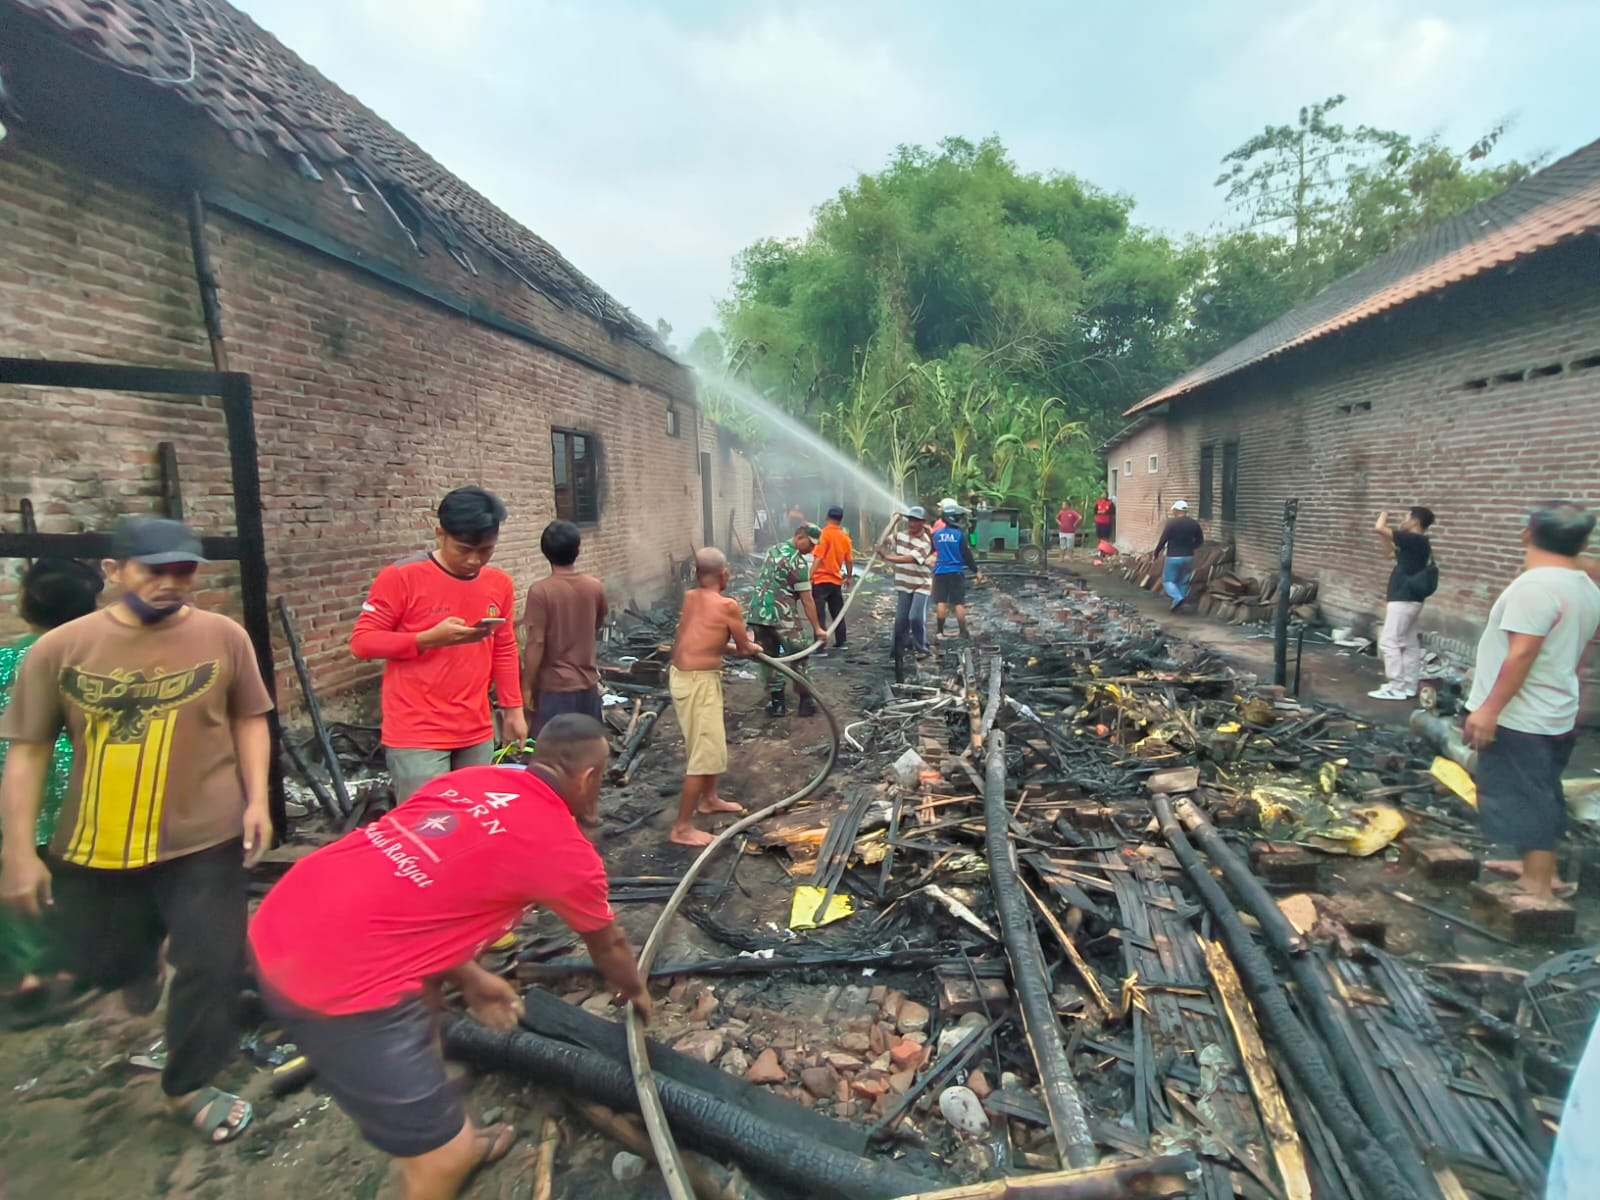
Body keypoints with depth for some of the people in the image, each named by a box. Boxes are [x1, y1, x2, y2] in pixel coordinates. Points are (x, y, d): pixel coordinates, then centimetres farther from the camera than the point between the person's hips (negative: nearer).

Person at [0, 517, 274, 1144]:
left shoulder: (223, 637, -8)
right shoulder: (60, 648, -7)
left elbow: (249, 718, 4)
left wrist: (256, 799, -4)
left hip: (203, 838, -1)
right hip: (95, 845, 2)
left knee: (211, 967, 4)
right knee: (94, 963, 18)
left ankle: (188, 1086, 27)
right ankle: (143, 959, 54)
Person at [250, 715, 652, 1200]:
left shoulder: (469, 780, 12)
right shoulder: (566, 848, -5)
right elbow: (608, 947, 14)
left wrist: (471, 979, 27)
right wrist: (636, 992, 34)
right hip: (337, 981, -9)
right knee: (444, 1155, 5)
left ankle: (458, 1141, 50)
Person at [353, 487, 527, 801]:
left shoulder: (500, 584, 5)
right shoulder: (402, 577, -10)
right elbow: (362, 641, -7)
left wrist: (512, 709, 11)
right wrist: (430, 638, -19)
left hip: (477, 733, 5)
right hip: (417, 735, -4)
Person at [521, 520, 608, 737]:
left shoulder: (541, 591, -17)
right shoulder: (594, 587, -2)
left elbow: (535, 644, -17)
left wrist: (527, 687, -8)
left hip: (554, 686, -5)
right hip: (588, 682, 5)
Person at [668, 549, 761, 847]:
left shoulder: (690, 598, 7)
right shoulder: (727, 605, -14)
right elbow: (745, 649, -1)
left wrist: (732, 644, 25)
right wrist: (754, 647, 21)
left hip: (683, 674, 9)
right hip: (698, 681, -9)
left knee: (713, 743, 26)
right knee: (705, 753, -2)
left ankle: (709, 799, 44)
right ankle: (682, 827, 4)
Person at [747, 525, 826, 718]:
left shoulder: (774, 549, 15)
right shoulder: (798, 562, -10)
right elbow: (807, 599, -11)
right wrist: (817, 628, -7)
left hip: (757, 614, 7)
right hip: (782, 617, -7)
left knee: (768, 658, 12)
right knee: (798, 657, 8)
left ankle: (776, 702, 15)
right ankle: (805, 701, 13)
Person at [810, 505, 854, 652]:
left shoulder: (824, 534, -11)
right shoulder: (845, 537, 6)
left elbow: (818, 558, -19)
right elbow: (850, 560, 11)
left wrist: (810, 576, -19)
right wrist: (849, 577, 26)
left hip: (821, 580, -6)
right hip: (836, 580, 6)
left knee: (819, 615, -6)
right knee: (838, 612, 19)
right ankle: (841, 642, 28)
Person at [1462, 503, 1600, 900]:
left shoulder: (1535, 585, -22)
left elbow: (1521, 654, -26)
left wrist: (1489, 709, -23)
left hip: (1520, 719, -9)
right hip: (1556, 716, 9)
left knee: (1524, 801, -1)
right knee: (1541, 797, 20)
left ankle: (1538, 886, 7)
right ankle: (1541, 868, 34)